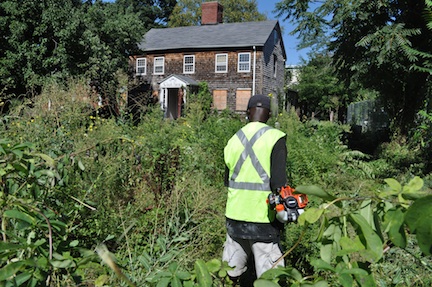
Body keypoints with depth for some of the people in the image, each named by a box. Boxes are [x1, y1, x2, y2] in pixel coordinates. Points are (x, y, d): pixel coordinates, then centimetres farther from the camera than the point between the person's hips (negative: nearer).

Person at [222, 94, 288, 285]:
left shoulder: (233, 139, 6)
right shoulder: (275, 137, -8)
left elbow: (227, 180, 11)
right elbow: (278, 181, -14)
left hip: (234, 214, 5)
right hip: (262, 218, -5)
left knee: (231, 271, 16)